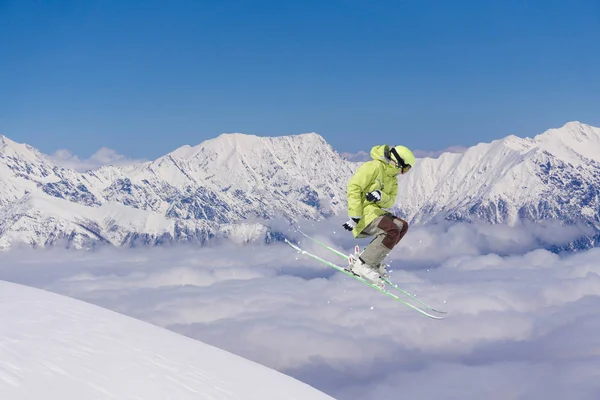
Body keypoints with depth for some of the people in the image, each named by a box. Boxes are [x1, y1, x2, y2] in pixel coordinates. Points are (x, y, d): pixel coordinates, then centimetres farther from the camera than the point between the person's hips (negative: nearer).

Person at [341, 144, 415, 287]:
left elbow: (390, 202, 6)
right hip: (364, 210, -10)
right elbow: (353, 187, -20)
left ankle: (373, 261, 4)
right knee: (392, 231, -25)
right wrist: (355, 217, -27)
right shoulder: (374, 167, -12)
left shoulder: (392, 179, 17)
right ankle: (360, 264, -25)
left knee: (402, 226, 11)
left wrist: (381, 197, -21)